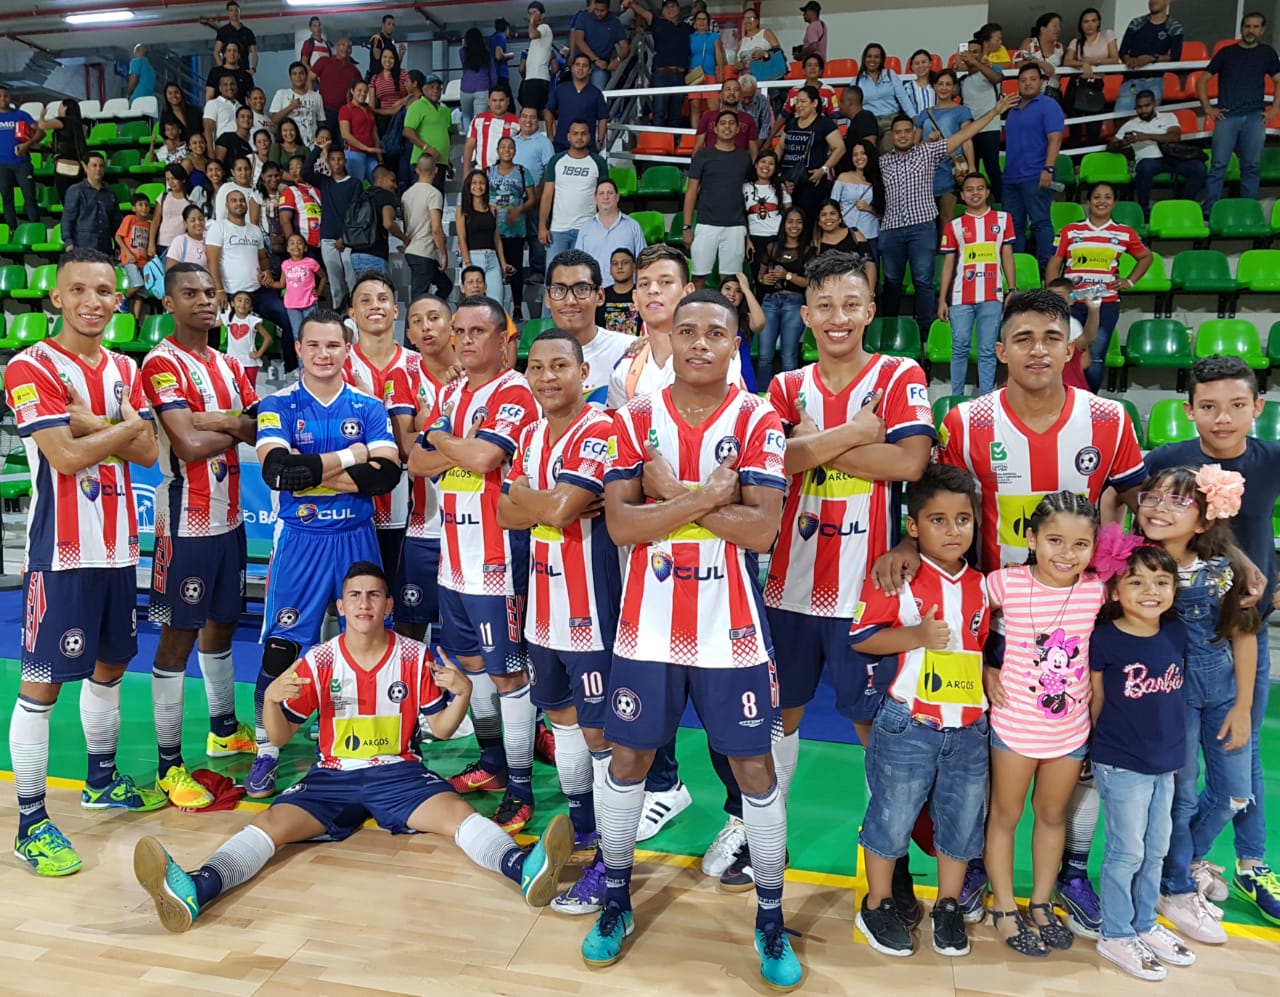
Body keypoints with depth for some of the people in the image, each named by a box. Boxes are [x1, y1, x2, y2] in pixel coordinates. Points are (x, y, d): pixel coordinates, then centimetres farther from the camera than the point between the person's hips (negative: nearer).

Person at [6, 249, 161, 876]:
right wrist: (125, 424, -7)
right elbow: (67, 456, -19)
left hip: (117, 544, 7)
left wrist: (92, 423, -12)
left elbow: (146, 452, 2)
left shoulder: (124, 370, 11)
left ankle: (102, 780, 36)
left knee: (109, 664, 18)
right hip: (62, 549, -7)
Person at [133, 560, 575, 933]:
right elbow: (279, 737, 2)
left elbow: (440, 728, 4)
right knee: (270, 822, -23)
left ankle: (525, 868, -51)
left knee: (456, 811, -29)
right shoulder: (317, 662, -2)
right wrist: (272, 699, -20)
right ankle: (194, 890, -43)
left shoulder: (415, 657, -3)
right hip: (333, 775, 2)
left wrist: (463, 693, -18)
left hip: (398, 772, -1)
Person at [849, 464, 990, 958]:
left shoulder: (979, 584, 7)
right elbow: (860, 637, -12)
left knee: (962, 819, 15)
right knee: (892, 818, 7)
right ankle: (876, 906, 27)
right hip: (908, 726, -5)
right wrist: (915, 636, -22)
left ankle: (948, 907, 35)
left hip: (969, 728, 5)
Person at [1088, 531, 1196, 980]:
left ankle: (1145, 925, 36)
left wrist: (1173, 746, 13)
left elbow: (1177, 692, 12)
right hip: (1121, 765, -6)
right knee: (1127, 852, 4)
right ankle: (1116, 936, 20)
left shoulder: (1177, 634, -1)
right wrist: (1111, 743, 3)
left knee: (1157, 850, 18)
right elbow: (1097, 700, -6)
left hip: (1165, 762, 6)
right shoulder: (1104, 640, -17)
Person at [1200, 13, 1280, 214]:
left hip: (1254, 118, 2)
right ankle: (1209, 211, -5)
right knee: (1219, 165, -7)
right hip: (1227, 116, -1)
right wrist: (1207, 108, 1)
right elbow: (1202, 80, 10)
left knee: (1251, 167, 1)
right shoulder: (1226, 53, 10)